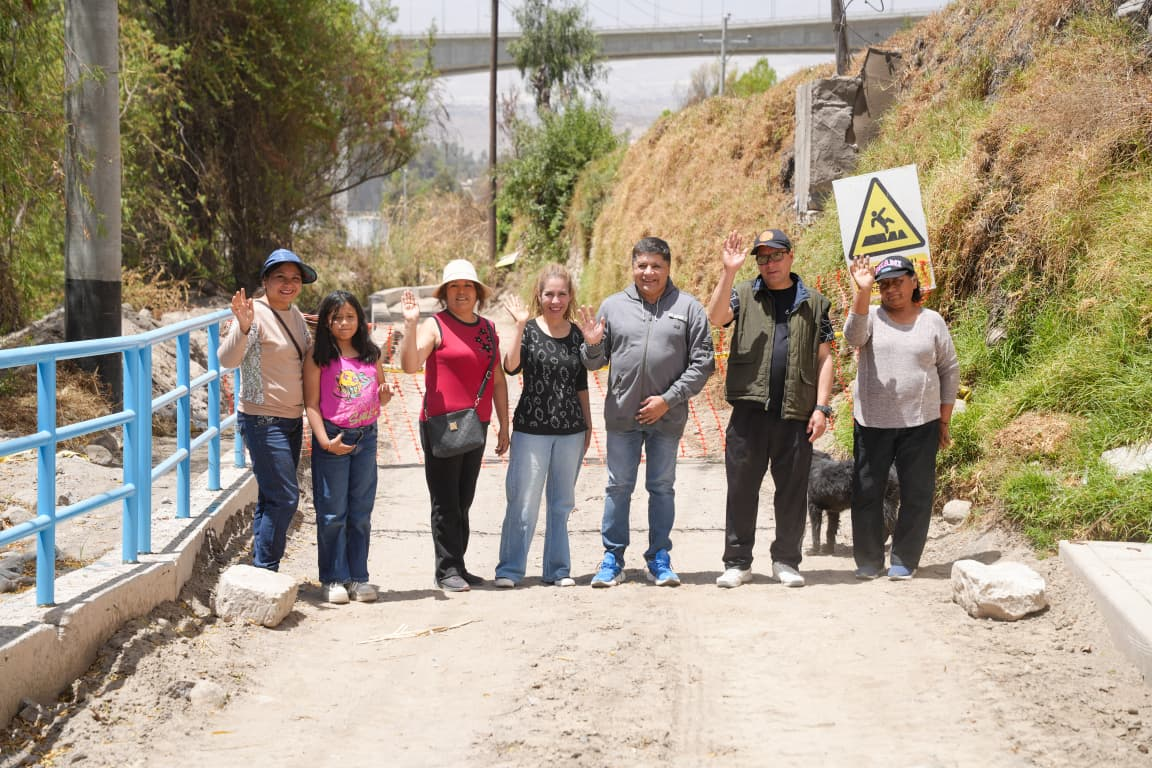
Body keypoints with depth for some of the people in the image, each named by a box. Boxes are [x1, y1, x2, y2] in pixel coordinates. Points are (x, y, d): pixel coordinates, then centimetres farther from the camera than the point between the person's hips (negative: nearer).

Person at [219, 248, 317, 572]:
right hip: (263, 420, -9)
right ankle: (265, 570, -4)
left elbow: (310, 354, 27)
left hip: (292, 420, 9)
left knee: (272, 497, 13)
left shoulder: (295, 316, 10)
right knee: (284, 497, -12)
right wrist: (243, 327, -42)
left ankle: (262, 570, 20)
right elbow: (228, 359, -26)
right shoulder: (255, 314, -14)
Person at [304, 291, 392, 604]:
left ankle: (358, 577, 17)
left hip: (366, 437, 4)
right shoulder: (318, 358, -5)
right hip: (333, 439, -4)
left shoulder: (371, 355, 8)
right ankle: (333, 579, 9)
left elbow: (380, 395, 18)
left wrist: (385, 396, -5)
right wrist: (325, 441, -16)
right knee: (332, 513, 2)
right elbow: (311, 403, -7)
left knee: (361, 513, 9)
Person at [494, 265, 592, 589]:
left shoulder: (576, 334, 7)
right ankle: (510, 569, 5)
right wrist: (520, 325, -25)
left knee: (562, 503, 10)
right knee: (523, 502, -4)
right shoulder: (529, 330, -3)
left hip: (570, 430, 4)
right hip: (531, 428, -4)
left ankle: (557, 569, 18)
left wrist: (588, 425, 15)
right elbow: (511, 366, -21)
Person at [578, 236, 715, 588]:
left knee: (662, 488, 8)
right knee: (618, 487, 6)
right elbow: (594, 363, 10)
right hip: (621, 414, 1)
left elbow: (702, 363, -3)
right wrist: (592, 345, -13)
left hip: (667, 416, -1)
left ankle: (659, 558, 17)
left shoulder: (688, 308, 0)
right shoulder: (613, 306, 5)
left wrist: (668, 399, -11)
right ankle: (613, 558, 13)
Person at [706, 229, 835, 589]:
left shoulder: (813, 302, 10)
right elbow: (716, 317, -12)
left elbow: (824, 358, 8)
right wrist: (728, 271, -20)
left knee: (792, 491, 6)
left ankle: (786, 561, 17)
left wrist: (821, 407, 0)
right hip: (749, 410, 0)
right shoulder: (744, 294, 9)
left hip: (796, 414, 1)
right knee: (741, 489, 2)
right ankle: (737, 563, 10)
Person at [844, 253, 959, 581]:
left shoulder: (932, 321, 6)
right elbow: (853, 335, -20)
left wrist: (944, 420, 8)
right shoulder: (872, 317, 3)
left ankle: (904, 561, 14)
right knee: (867, 493, 3)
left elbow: (949, 370, 11)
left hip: (920, 423, 1)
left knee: (917, 494, 3)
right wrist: (863, 292, -33)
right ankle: (868, 561, 15)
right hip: (872, 422, 0)